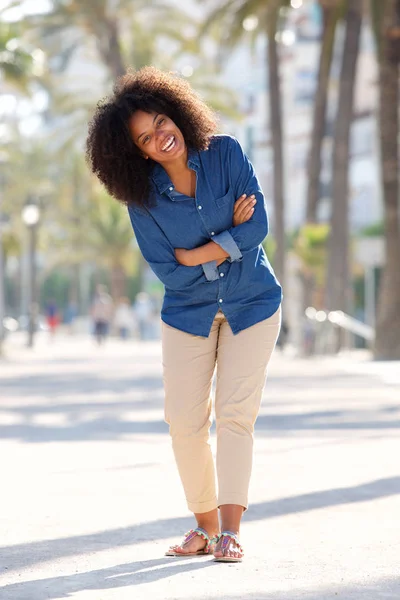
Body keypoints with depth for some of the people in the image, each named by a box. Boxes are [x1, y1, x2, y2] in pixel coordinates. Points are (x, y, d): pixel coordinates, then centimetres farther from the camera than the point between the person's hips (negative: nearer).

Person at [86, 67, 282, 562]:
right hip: (188, 312, 2)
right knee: (184, 419, -2)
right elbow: (165, 270, -13)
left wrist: (192, 254, -19)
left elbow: (258, 225, -18)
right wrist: (229, 237, -14)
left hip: (251, 304, -1)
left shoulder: (226, 154, -13)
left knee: (235, 414, -7)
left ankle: (230, 530, -9)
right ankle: (205, 525, 12)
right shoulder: (142, 196, -12)